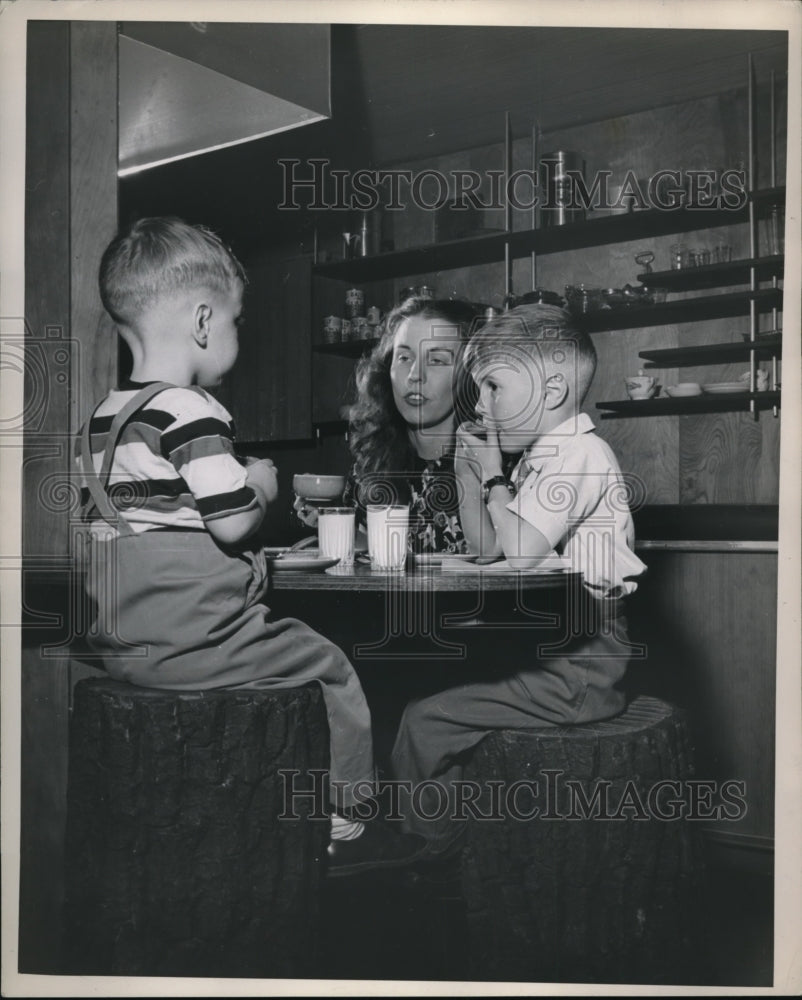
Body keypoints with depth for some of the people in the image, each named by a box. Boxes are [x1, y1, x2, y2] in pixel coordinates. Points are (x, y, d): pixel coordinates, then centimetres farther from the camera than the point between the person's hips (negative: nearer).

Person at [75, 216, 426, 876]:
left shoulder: (102, 421, 11)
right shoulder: (192, 412, -17)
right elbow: (232, 523, -21)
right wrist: (260, 486, 1)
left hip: (118, 642, 9)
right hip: (190, 643, -9)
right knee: (329, 667, 7)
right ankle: (338, 825, 14)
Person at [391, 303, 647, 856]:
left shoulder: (578, 455, -16)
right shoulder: (541, 456, 15)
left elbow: (519, 551, -26)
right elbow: (485, 547, 17)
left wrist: (493, 476, -12)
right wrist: (469, 476, 5)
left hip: (580, 665, -10)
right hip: (546, 645, 10)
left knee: (427, 721, -13)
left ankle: (437, 861, 5)